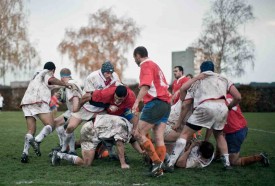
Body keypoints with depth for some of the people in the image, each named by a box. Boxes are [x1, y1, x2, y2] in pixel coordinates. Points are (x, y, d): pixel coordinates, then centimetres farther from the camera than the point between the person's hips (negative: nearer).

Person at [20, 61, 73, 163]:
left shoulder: (37, 75, 35)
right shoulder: (47, 73, 12)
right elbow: (51, 79, -10)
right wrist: (65, 84, -12)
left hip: (26, 102, 7)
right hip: (39, 101, -7)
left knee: (31, 130, 6)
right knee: (50, 125, -11)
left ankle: (25, 153, -12)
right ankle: (37, 140, -36)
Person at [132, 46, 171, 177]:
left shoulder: (146, 65, -3)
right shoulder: (155, 65, 25)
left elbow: (146, 85, -19)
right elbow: (165, 85, 23)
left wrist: (137, 101, -29)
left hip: (155, 103, -9)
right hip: (166, 104, 9)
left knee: (139, 134, -6)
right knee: (159, 138, 3)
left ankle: (157, 162, -11)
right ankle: (159, 169, 0)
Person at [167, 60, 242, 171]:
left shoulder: (196, 82, 29)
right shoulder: (223, 79, 30)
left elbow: (185, 105, 25)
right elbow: (238, 97, 20)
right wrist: (229, 107, 38)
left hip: (205, 107, -2)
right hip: (222, 108, 2)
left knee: (185, 134, 6)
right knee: (219, 135, 29)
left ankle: (171, 163, -4)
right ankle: (227, 163, 25)